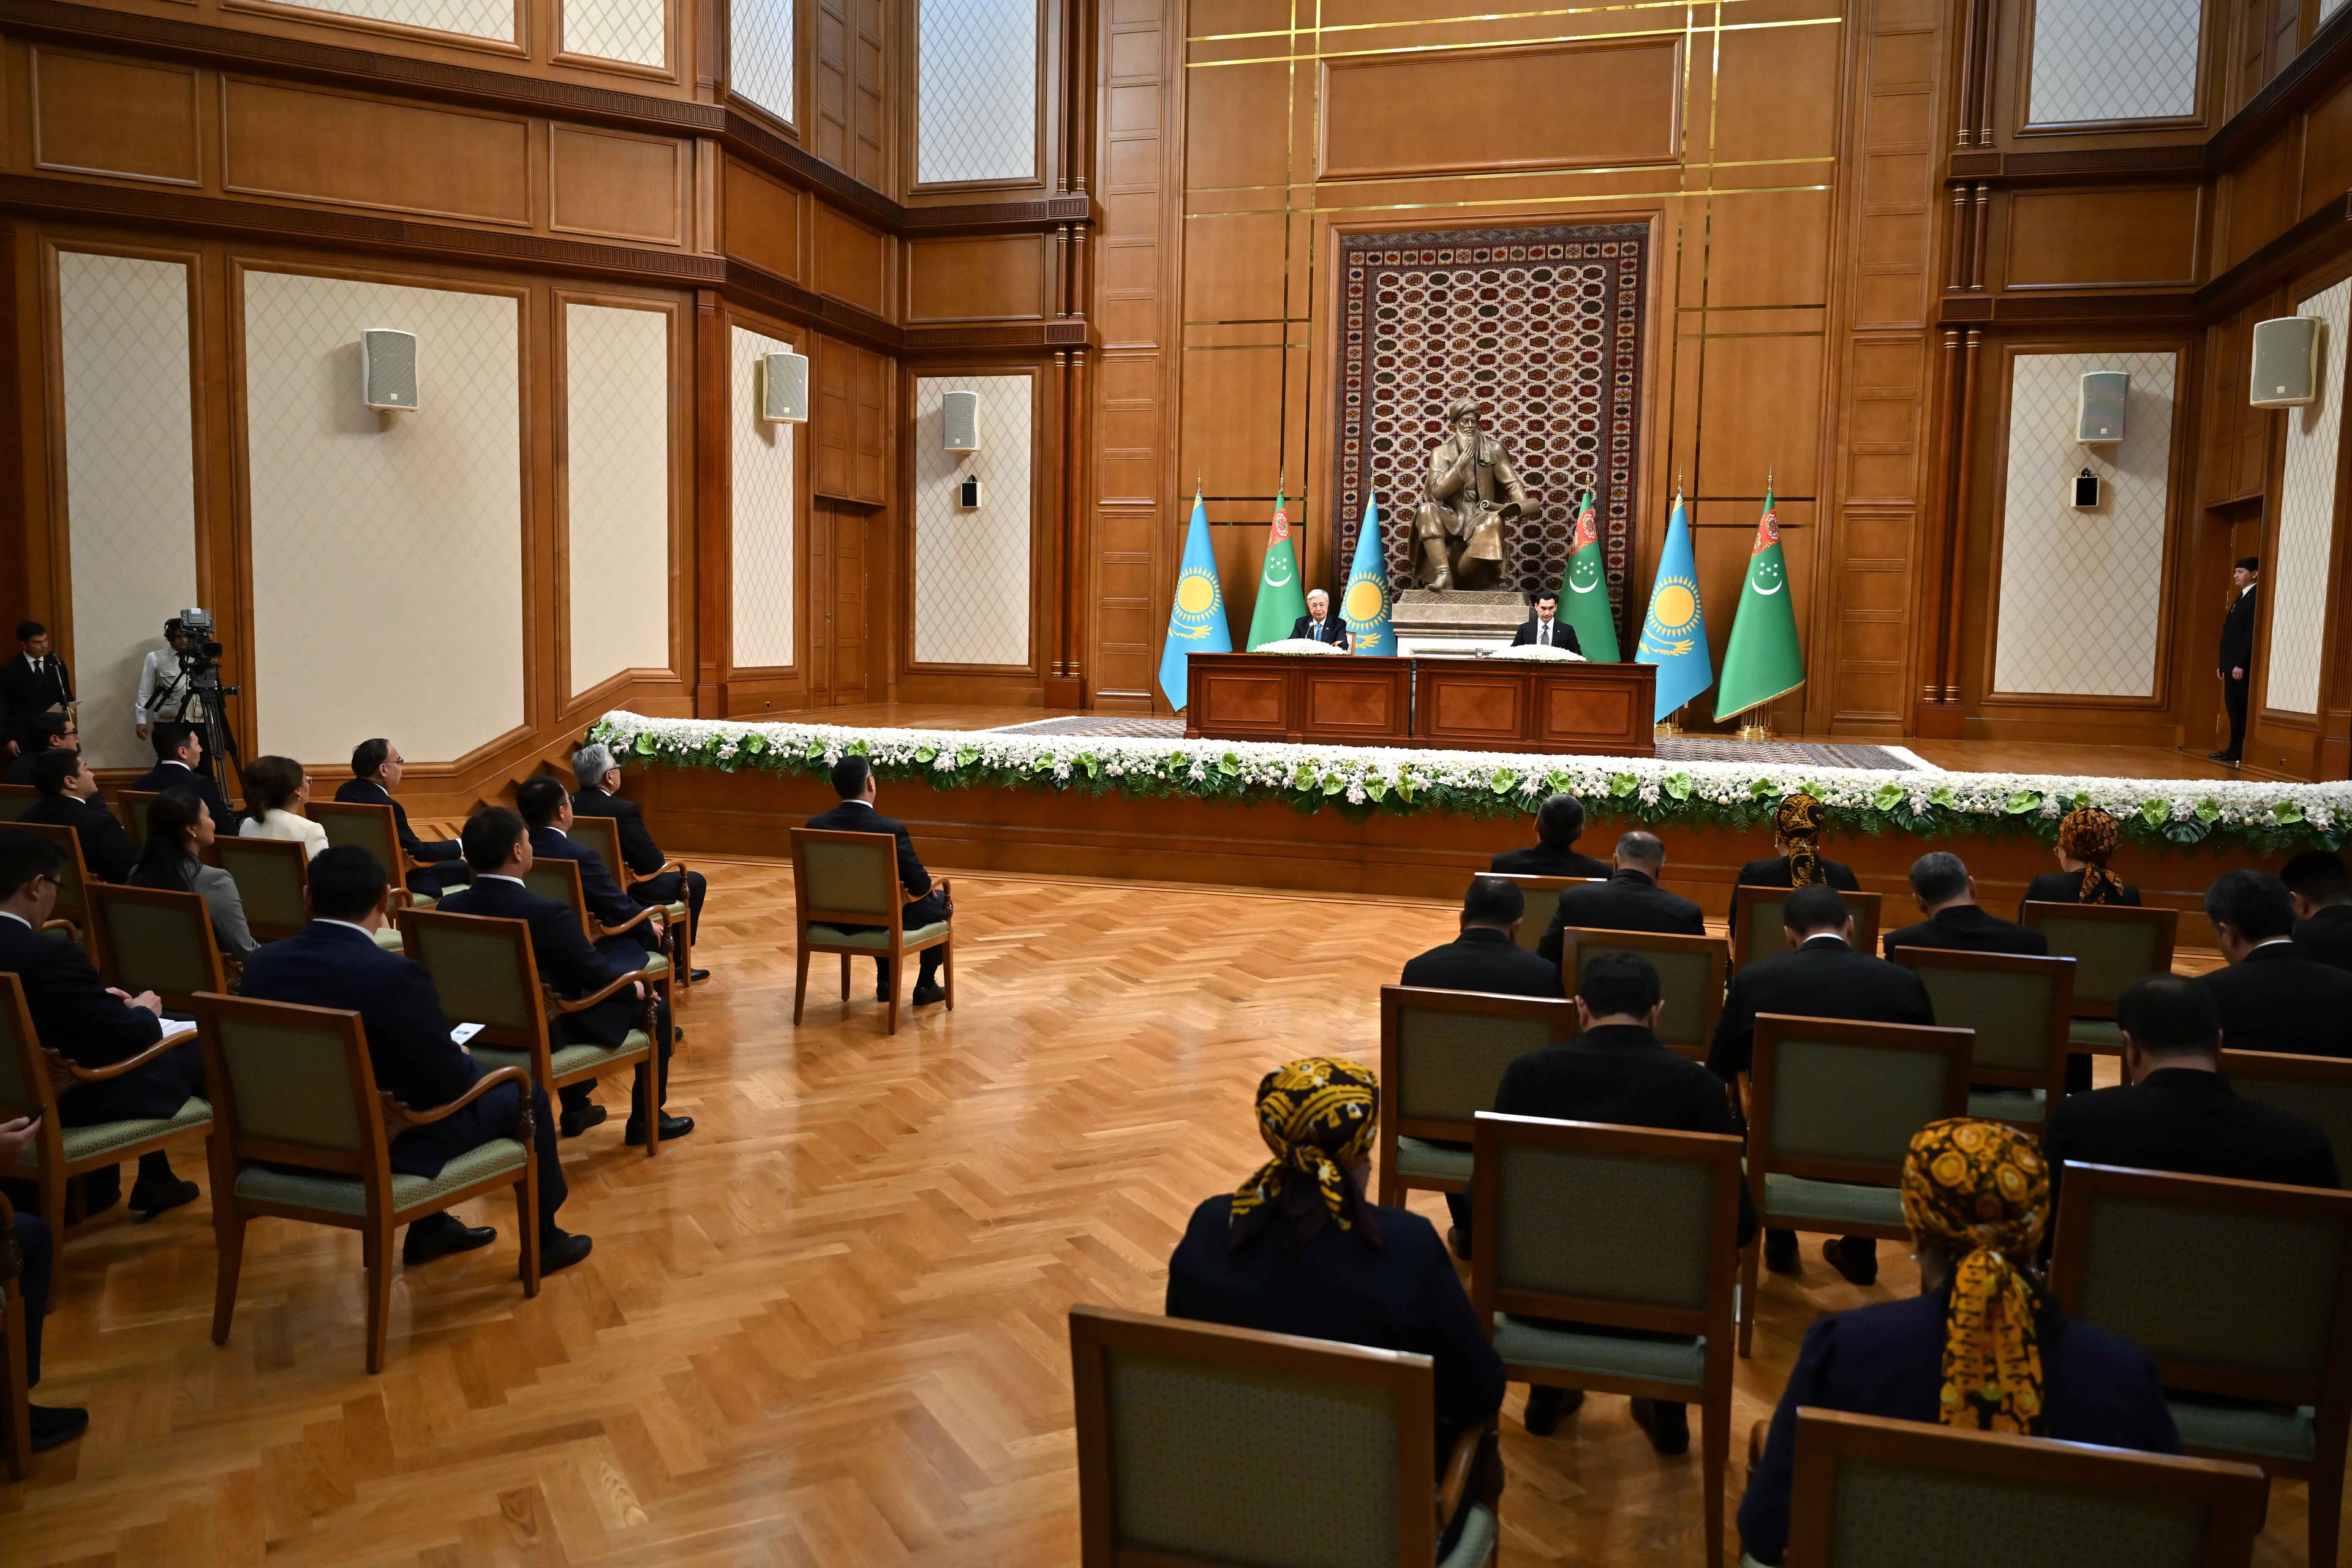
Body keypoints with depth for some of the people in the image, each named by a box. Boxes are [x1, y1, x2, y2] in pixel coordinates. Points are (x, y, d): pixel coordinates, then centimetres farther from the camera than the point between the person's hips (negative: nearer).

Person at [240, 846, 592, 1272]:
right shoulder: (395, 976, -28)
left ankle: (429, 1229, 40)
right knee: (524, 1093, 14)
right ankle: (544, 1240, 29)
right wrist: (462, 1057, 3)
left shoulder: (263, 962, -8)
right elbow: (451, 1084, -21)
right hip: (384, 1148, -7)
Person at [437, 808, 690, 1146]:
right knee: (656, 1007, 11)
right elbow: (596, 975, -17)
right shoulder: (547, 914, -29)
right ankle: (645, 1119, 20)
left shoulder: (449, 906, -9)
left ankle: (576, 1109, 40)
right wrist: (635, 989, 5)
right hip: (550, 1032, -7)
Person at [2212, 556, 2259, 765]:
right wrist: (2222, 663, 18)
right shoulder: (2240, 599, 20)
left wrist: (2241, 664, -21)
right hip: (2231, 664, 9)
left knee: (2242, 710, -6)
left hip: (2242, 665, -9)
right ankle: (2234, 750, 14)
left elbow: (2252, 634, -18)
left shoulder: (2256, 598, -11)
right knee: (2233, 709, 10)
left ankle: (2242, 754, -4)